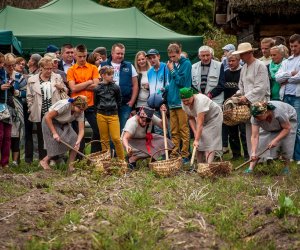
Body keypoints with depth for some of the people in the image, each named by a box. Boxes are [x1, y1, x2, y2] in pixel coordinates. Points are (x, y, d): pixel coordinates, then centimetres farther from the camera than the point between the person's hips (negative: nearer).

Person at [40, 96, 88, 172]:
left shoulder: (80, 112, -17)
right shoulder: (65, 105, -35)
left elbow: (81, 130, -17)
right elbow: (47, 117, -30)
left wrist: (78, 141, -35)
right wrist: (54, 133, -31)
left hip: (64, 124, 6)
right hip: (50, 122, -6)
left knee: (74, 141, -11)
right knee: (58, 143, -16)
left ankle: (70, 166, -1)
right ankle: (44, 161, 5)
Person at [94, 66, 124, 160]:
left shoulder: (116, 87, 1)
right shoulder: (98, 89, 2)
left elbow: (119, 101, 11)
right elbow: (96, 103, 12)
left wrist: (114, 108, 8)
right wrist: (100, 109, 5)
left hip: (113, 116, -1)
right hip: (101, 116, 1)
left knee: (116, 138, -8)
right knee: (104, 140, 6)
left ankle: (122, 159, 4)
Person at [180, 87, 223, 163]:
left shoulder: (200, 101, -39)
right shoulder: (184, 104, -16)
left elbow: (200, 123, -41)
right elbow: (191, 118, -2)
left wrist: (196, 140, -44)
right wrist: (195, 132, -16)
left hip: (214, 117, -7)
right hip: (202, 118, 7)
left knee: (209, 143, -19)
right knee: (199, 145, -1)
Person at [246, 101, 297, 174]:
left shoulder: (278, 111, -42)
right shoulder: (255, 117, -32)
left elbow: (287, 128, -28)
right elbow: (255, 137, -32)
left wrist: (275, 140, -35)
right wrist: (253, 153, -42)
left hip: (289, 120, -3)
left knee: (287, 144, -18)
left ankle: (286, 167, -1)